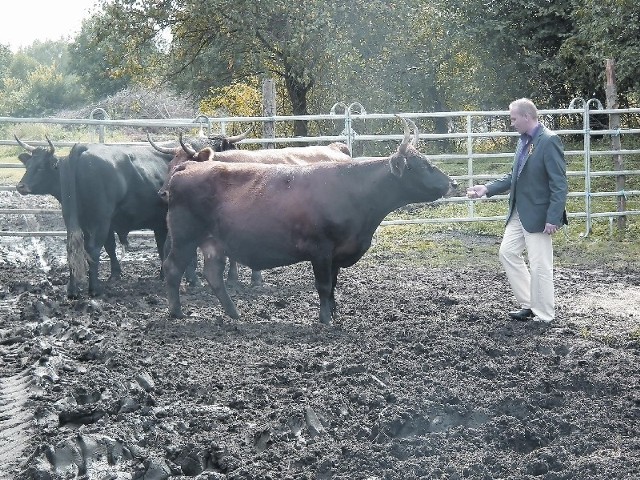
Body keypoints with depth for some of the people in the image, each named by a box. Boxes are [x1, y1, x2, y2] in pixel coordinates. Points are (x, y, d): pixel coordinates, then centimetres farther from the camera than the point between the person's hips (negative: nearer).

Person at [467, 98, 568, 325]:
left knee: (540, 265, -2)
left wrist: (553, 219, -22)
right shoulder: (523, 141, 9)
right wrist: (487, 189, 8)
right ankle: (529, 304, 22)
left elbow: (559, 184, -19)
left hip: (538, 214, -9)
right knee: (507, 252, 13)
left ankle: (544, 315, 10)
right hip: (519, 212, 9)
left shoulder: (549, 141, -17)